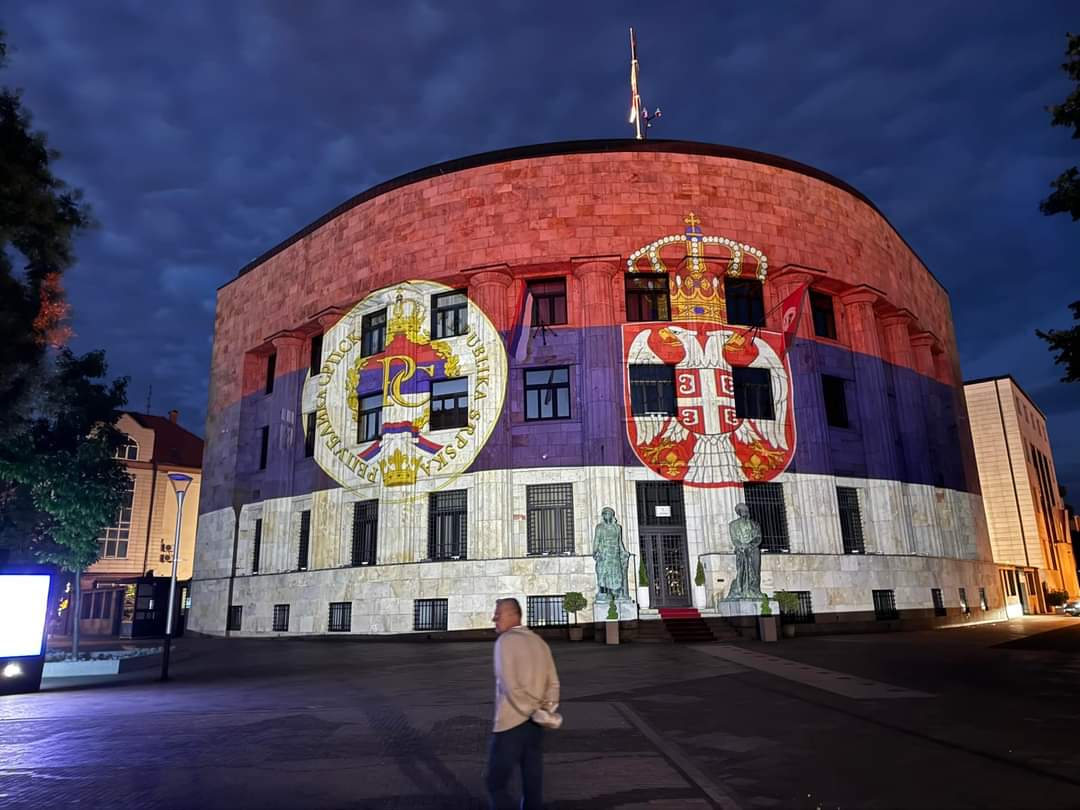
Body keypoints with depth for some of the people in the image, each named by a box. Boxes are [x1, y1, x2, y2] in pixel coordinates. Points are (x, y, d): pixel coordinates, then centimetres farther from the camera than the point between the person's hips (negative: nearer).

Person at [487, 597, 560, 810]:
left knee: (497, 782, 2)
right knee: (533, 782, 13)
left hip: (511, 722, -7)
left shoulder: (505, 640, -10)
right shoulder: (539, 641, 11)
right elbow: (553, 682, 8)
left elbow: (510, 684, -17)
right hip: (535, 722, 7)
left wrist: (531, 709, -8)